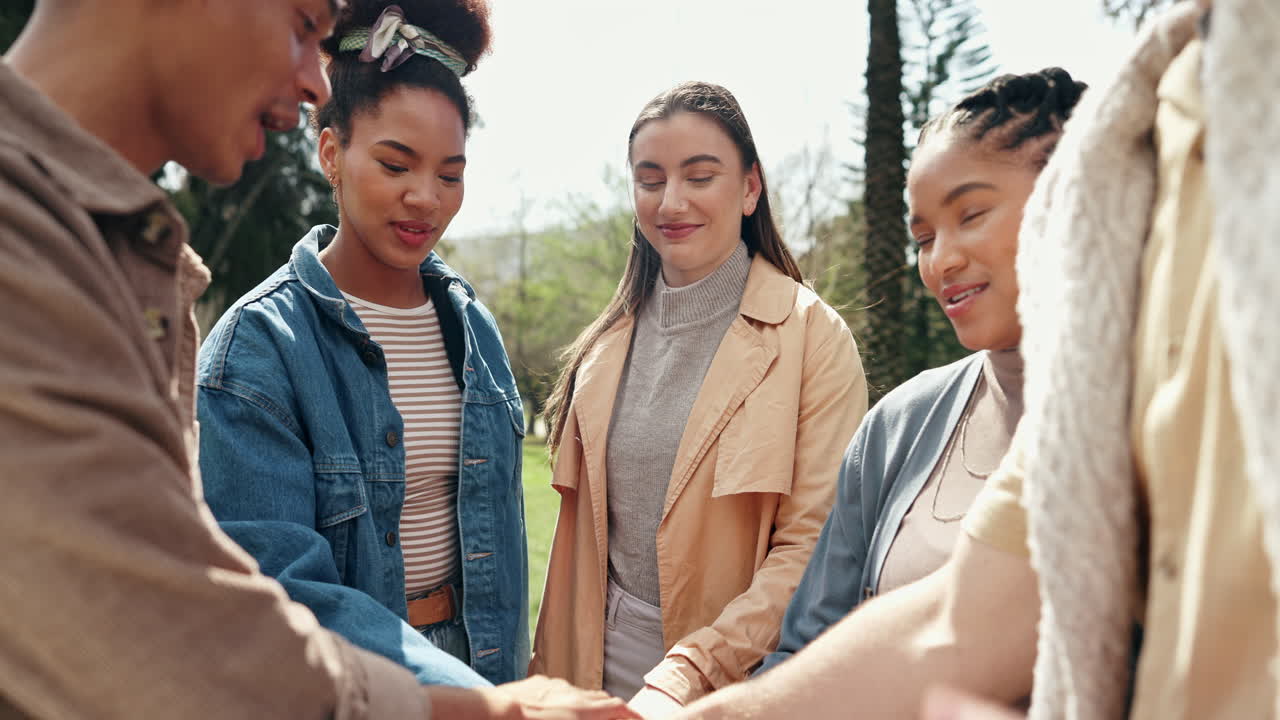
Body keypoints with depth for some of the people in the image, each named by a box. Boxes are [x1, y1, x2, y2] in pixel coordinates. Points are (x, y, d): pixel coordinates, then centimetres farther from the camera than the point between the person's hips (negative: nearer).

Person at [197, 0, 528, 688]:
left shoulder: (473, 326, 0)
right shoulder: (257, 345, -18)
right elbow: (275, 588, -24)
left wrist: (511, 677, 7)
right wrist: (468, 697, -33)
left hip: (478, 658, 5)